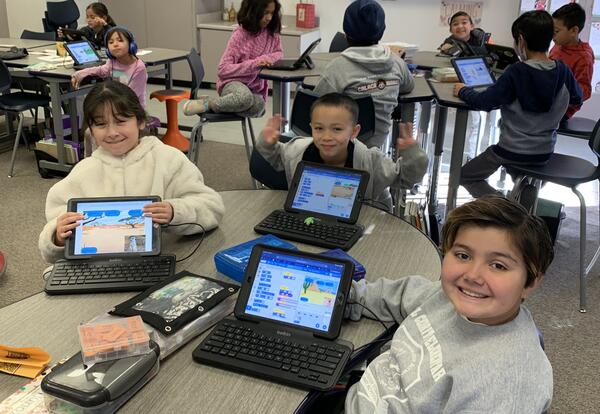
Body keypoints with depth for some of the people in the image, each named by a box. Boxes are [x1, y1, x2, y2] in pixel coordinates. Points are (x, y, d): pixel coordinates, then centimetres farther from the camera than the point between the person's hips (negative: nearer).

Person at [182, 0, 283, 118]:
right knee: (245, 97, -43)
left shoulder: (272, 33, -1)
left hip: (256, 89, 5)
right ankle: (206, 103, -14)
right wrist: (255, 63, -27)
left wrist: (266, 59, -12)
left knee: (257, 108, -35)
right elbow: (223, 70, -17)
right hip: (234, 83, -5)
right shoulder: (240, 35, -14)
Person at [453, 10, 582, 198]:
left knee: (466, 176, 13)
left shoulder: (517, 72, -21)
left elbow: (483, 102, -20)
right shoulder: (563, 71, -7)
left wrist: (463, 91, -3)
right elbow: (577, 98, 10)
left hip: (512, 151, -6)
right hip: (545, 153, 6)